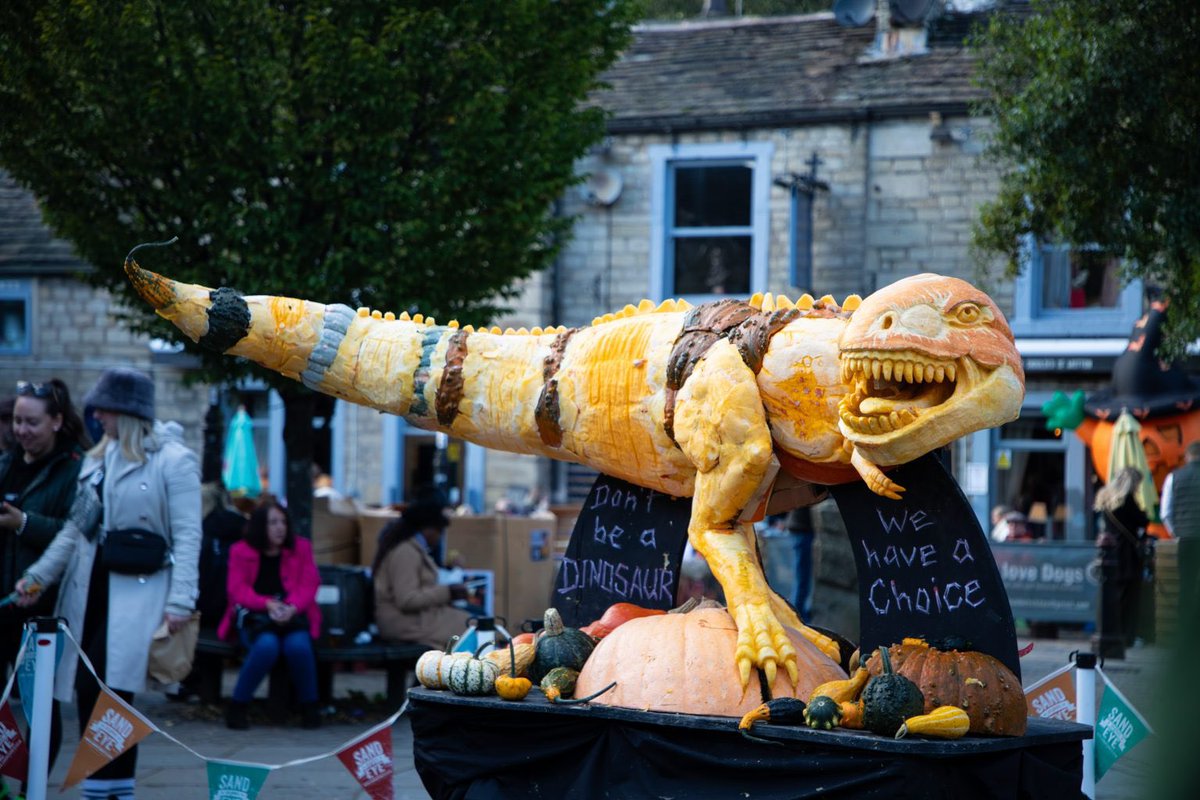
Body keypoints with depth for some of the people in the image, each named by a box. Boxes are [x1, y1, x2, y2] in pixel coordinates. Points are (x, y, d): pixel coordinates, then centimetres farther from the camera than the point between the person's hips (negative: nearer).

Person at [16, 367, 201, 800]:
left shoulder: (174, 461, -5)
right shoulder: (97, 459, 17)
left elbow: (187, 535, -10)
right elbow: (76, 528, 20)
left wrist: (180, 601, -17)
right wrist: (40, 574, 11)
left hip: (137, 594, -7)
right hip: (90, 590, 7)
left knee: (109, 690, -13)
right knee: (88, 691, 4)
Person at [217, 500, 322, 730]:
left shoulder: (301, 548, 9)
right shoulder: (241, 551, 5)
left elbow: (309, 584, 1)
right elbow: (238, 589, -4)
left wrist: (292, 607, -20)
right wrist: (268, 604, -21)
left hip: (292, 614, 2)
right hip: (254, 616, -1)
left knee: (298, 645, -34)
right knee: (266, 645, -37)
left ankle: (309, 706, -12)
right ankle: (238, 706, -19)